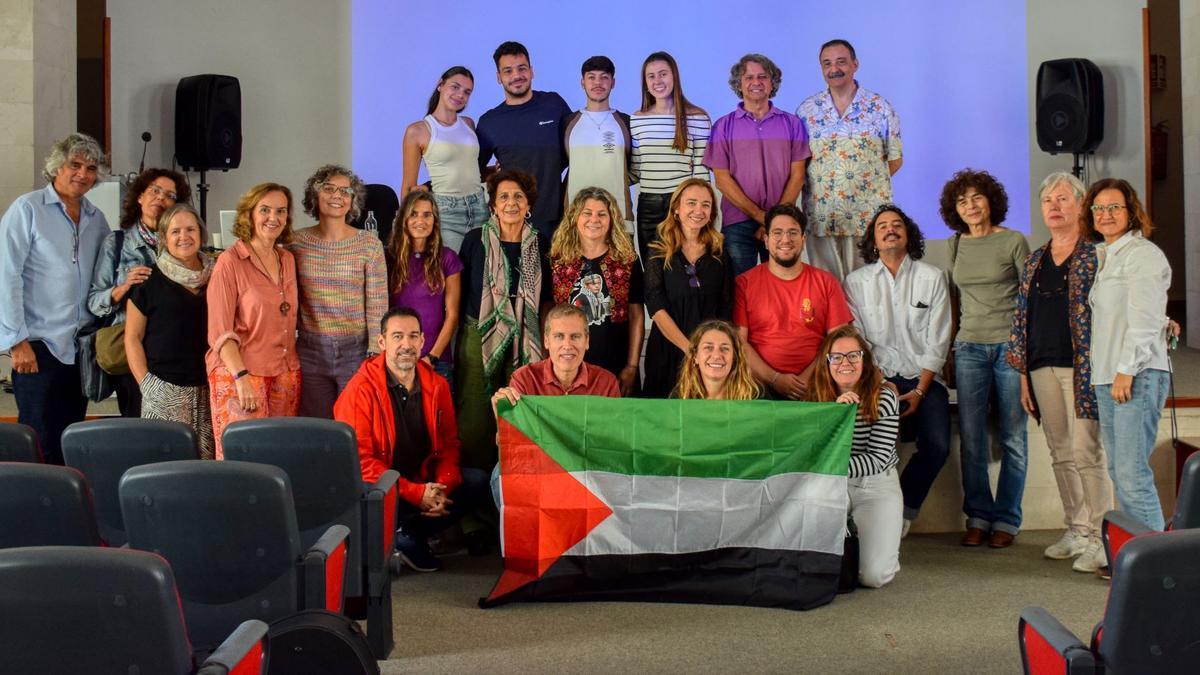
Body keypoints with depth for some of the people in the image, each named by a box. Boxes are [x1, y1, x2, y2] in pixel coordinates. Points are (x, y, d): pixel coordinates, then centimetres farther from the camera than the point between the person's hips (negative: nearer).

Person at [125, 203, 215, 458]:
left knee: (206, 462, -1)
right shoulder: (150, 279, 1)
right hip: (165, 392, -3)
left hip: (207, 390, 3)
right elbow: (132, 337, 2)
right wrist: (146, 385, -7)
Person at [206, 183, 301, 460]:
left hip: (285, 374, 6)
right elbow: (220, 331, -11)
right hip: (240, 373, -6)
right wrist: (241, 376, -20)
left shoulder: (287, 259, 12)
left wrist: (292, 366, 10)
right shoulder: (230, 262, -7)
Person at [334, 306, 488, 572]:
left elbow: (449, 444, 8)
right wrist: (416, 493, -23)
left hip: (425, 480, 6)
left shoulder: (436, 385, 3)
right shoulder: (360, 390, -14)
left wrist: (442, 488, -13)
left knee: (478, 482, -11)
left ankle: (409, 535, -6)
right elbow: (359, 458, -18)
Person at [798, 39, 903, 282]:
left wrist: (866, 181, 0)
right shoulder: (807, 110, 7)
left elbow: (895, 159, 7)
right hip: (821, 215, 1)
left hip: (868, 216, -1)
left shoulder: (880, 107, 4)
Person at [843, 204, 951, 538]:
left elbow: (937, 341, 2)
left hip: (923, 378, 1)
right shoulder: (856, 282, 6)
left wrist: (920, 390, -9)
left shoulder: (932, 278, 7)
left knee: (937, 446, -20)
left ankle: (903, 512, 2)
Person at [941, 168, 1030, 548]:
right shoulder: (955, 245, 10)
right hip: (970, 347, 3)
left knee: (1013, 437, 1)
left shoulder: (1013, 242, -1)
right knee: (971, 438, 1)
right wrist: (951, 347, 12)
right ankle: (978, 516, 11)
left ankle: (1006, 520, 9)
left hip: (1010, 346, -3)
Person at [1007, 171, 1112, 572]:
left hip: (1083, 368, -6)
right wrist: (1023, 376, 11)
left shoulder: (1096, 254, -3)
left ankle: (1100, 538, 0)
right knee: (1061, 455, 10)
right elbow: (1021, 318, 15)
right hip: (1043, 369, 6)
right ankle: (1076, 532, 19)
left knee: (1087, 452, -7)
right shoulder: (1034, 262, 15)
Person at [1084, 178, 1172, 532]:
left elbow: (1144, 319, -15)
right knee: (1118, 473, 9)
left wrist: (1127, 370, -18)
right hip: (1106, 378, 9)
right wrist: (1102, 372, 16)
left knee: (1132, 472, -12)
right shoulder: (1102, 256, 19)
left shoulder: (1142, 253, -7)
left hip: (1138, 376, -9)